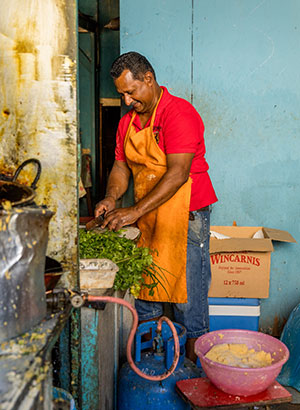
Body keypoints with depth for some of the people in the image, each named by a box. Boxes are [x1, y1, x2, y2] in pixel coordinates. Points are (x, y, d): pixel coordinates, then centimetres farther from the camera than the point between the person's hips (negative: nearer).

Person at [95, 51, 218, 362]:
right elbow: (121, 165, 13)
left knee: (187, 282, 0)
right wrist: (111, 197, -9)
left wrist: (134, 212, -27)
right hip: (146, 215, 7)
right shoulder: (127, 121, 10)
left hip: (186, 212, -6)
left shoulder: (179, 112, -15)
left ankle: (194, 347, 16)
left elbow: (178, 173, -23)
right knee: (142, 275, 9)